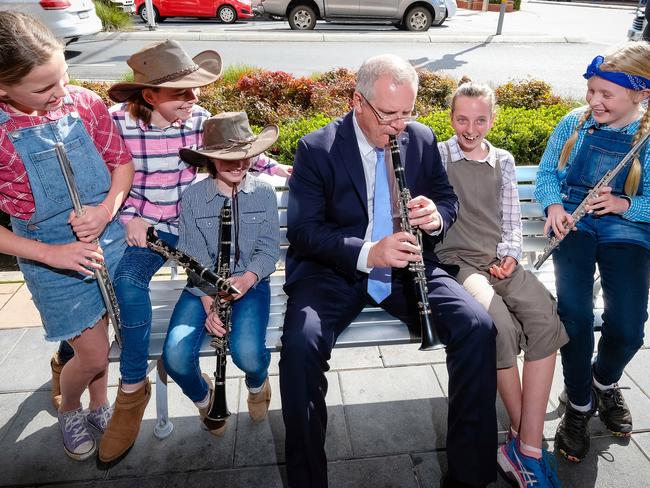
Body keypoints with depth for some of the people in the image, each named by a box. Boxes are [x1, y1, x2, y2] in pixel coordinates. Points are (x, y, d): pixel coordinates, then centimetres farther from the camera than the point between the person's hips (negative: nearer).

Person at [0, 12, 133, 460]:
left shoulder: (85, 103, -8)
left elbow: (122, 162, 2)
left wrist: (107, 209, -14)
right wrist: (50, 253, -19)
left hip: (111, 244, 3)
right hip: (57, 263, -3)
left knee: (97, 337, 19)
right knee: (95, 356, 3)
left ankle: (100, 406, 45)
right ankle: (69, 409, 38)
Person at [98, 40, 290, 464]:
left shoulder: (200, 118, -3)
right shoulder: (119, 121, -10)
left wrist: (277, 167, 9)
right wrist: (130, 216, -11)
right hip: (144, 227, -3)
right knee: (129, 281, -29)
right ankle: (133, 388, -11)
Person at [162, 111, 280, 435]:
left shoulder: (264, 193, 1)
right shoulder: (192, 198, -1)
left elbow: (269, 247, -2)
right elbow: (193, 257, -5)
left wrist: (249, 277, -22)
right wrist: (208, 302, -19)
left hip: (250, 284, 0)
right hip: (202, 286, 1)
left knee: (247, 354, -27)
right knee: (175, 357, -22)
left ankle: (257, 383, 15)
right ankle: (203, 396, 17)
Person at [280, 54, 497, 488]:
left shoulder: (422, 139, 6)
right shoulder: (316, 148, -6)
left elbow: (448, 199, 14)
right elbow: (303, 231, -12)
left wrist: (437, 217, -12)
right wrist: (367, 253, -29)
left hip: (407, 266, 3)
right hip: (335, 270, -2)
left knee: (479, 327, -19)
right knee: (301, 344, -30)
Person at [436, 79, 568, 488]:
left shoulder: (504, 161, 18)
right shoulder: (437, 156, 6)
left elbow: (512, 220, 18)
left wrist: (509, 255, 2)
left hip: (500, 261, 4)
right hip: (456, 260, -4)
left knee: (546, 317, -25)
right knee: (500, 323, -31)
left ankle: (527, 444, -19)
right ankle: (522, 434, -8)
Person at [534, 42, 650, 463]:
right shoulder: (575, 122, 4)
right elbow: (547, 171, 9)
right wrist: (554, 204, -10)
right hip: (575, 220, 1)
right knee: (575, 312, -23)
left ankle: (605, 381, 20)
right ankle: (579, 404, 2)